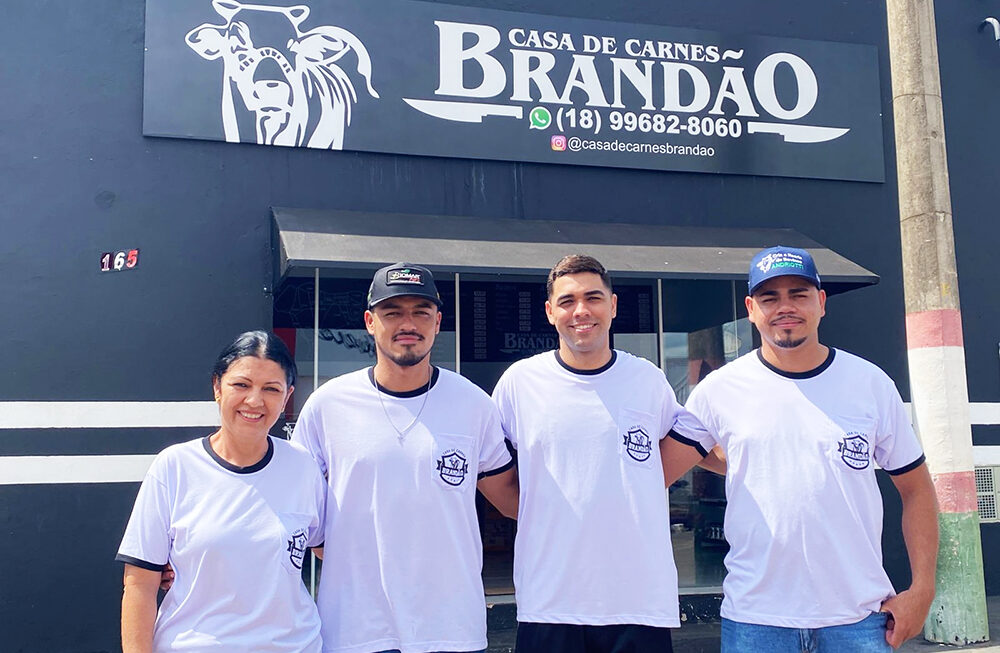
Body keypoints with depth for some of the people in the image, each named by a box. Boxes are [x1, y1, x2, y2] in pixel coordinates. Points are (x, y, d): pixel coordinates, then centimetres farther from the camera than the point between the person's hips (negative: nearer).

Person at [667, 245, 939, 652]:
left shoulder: (871, 384, 1)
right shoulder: (719, 390, -3)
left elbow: (916, 489, 7)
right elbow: (653, 478, 1)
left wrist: (922, 589, 0)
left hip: (859, 616, 1)